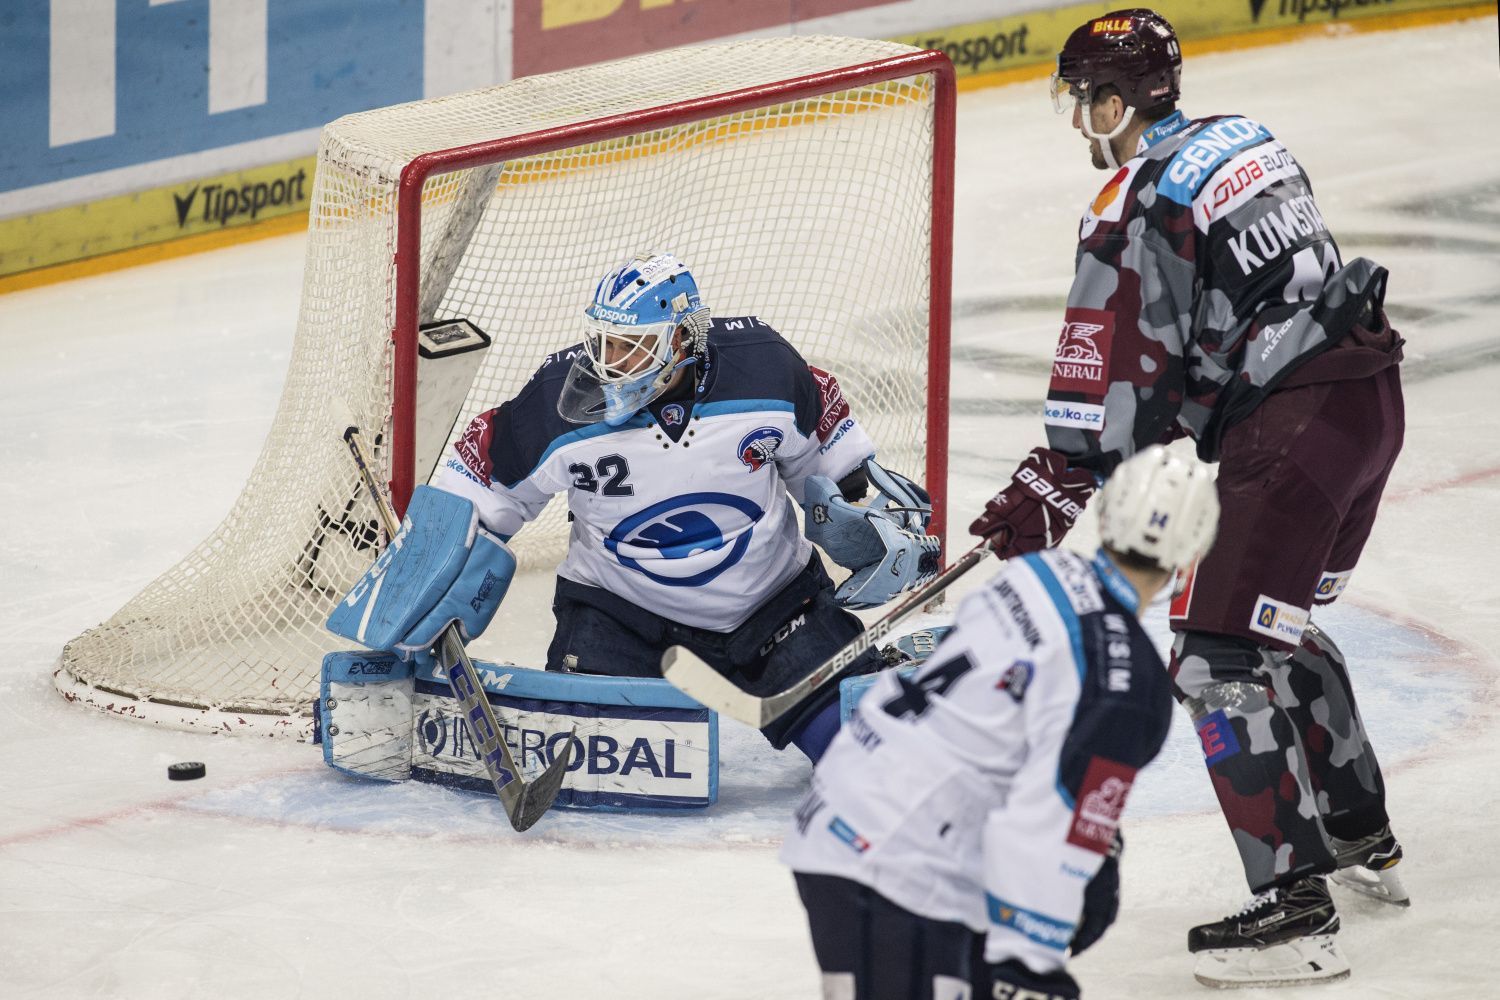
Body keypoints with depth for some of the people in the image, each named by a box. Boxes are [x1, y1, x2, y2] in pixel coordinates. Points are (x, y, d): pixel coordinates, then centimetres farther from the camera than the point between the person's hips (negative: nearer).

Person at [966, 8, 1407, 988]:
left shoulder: (1137, 207, -13)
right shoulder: (1246, 142, 14)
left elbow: (1117, 375, -13)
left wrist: (1053, 487, -4)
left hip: (1291, 430, -10)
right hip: (1370, 392, 10)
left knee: (1221, 659, -6)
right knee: (1279, 626, 26)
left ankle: (1296, 902, -11)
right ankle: (1361, 839, 36)